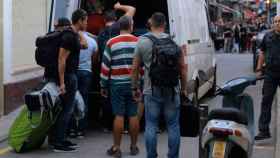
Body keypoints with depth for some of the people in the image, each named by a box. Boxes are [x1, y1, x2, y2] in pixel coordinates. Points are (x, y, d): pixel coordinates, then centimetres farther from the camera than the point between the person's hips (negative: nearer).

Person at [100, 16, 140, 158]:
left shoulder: (111, 43, 0)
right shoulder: (139, 42, 3)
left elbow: (105, 66, -1)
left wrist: (103, 86, 6)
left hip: (117, 85, -1)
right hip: (134, 84, 1)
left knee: (119, 115, 0)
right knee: (133, 115, 7)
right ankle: (133, 146, 16)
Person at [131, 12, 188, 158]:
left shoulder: (142, 42, -1)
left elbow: (135, 68, 2)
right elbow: (182, 67, 2)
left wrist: (135, 88, 12)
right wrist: (184, 88, 10)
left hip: (151, 92, -1)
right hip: (172, 91, 1)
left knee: (151, 126, 6)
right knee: (173, 125, 8)